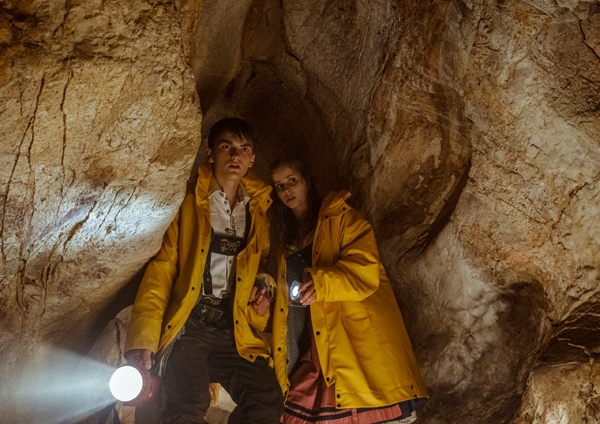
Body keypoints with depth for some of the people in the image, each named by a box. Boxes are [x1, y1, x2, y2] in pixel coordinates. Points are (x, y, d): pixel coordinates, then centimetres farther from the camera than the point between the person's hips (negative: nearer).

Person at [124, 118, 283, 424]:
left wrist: (261, 303, 9)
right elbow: (160, 271, -2)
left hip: (235, 333, 4)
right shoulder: (187, 206, 6)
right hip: (189, 327, -3)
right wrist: (143, 339, -12)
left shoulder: (258, 213, 16)